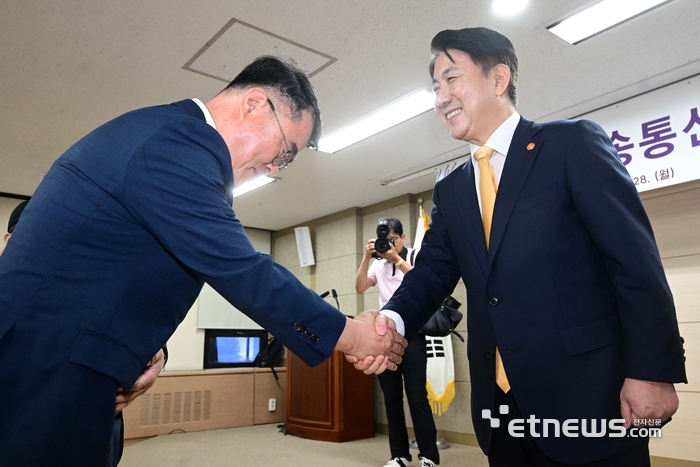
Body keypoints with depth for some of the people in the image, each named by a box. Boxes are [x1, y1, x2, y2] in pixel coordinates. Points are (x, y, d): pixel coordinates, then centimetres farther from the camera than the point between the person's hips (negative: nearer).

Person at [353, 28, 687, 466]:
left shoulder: (573, 143, -4)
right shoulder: (450, 190, 12)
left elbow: (635, 259, -9)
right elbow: (432, 272, 4)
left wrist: (652, 370, -13)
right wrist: (392, 320, -16)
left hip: (588, 393, -5)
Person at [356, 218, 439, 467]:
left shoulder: (416, 256, 1)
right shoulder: (378, 264, 10)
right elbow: (360, 287, 0)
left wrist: (397, 259, -19)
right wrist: (367, 257, -10)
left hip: (411, 336, -4)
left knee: (417, 397, -3)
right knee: (391, 398, 8)